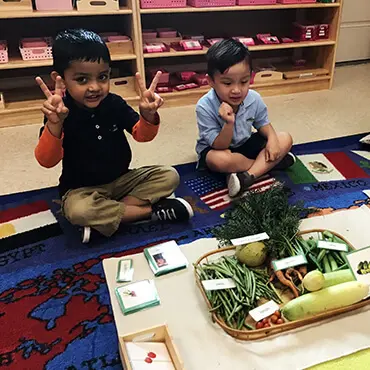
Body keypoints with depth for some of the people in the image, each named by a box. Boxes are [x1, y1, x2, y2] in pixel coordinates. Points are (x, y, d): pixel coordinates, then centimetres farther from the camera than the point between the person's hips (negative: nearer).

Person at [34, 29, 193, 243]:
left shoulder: (114, 104, -6)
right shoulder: (61, 113, -17)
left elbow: (141, 135, -4)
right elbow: (46, 161, -25)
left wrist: (148, 116, -27)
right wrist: (54, 124, -43)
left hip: (122, 179, 5)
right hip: (82, 189, -4)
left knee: (169, 176, -9)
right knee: (78, 211, -37)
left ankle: (103, 217, -18)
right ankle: (154, 211, -20)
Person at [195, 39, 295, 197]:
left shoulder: (254, 99, -15)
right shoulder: (205, 107, -28)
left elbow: (263, 123, 5)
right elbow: (220, 146, -26)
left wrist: (272, 139, -16)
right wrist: (229, 124, -44)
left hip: (245, 143, 5)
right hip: (217, 148, -4)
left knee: (285, 139, -10)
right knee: (219, 160, -39)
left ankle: (247, 177, -27)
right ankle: (273, 162, -15)